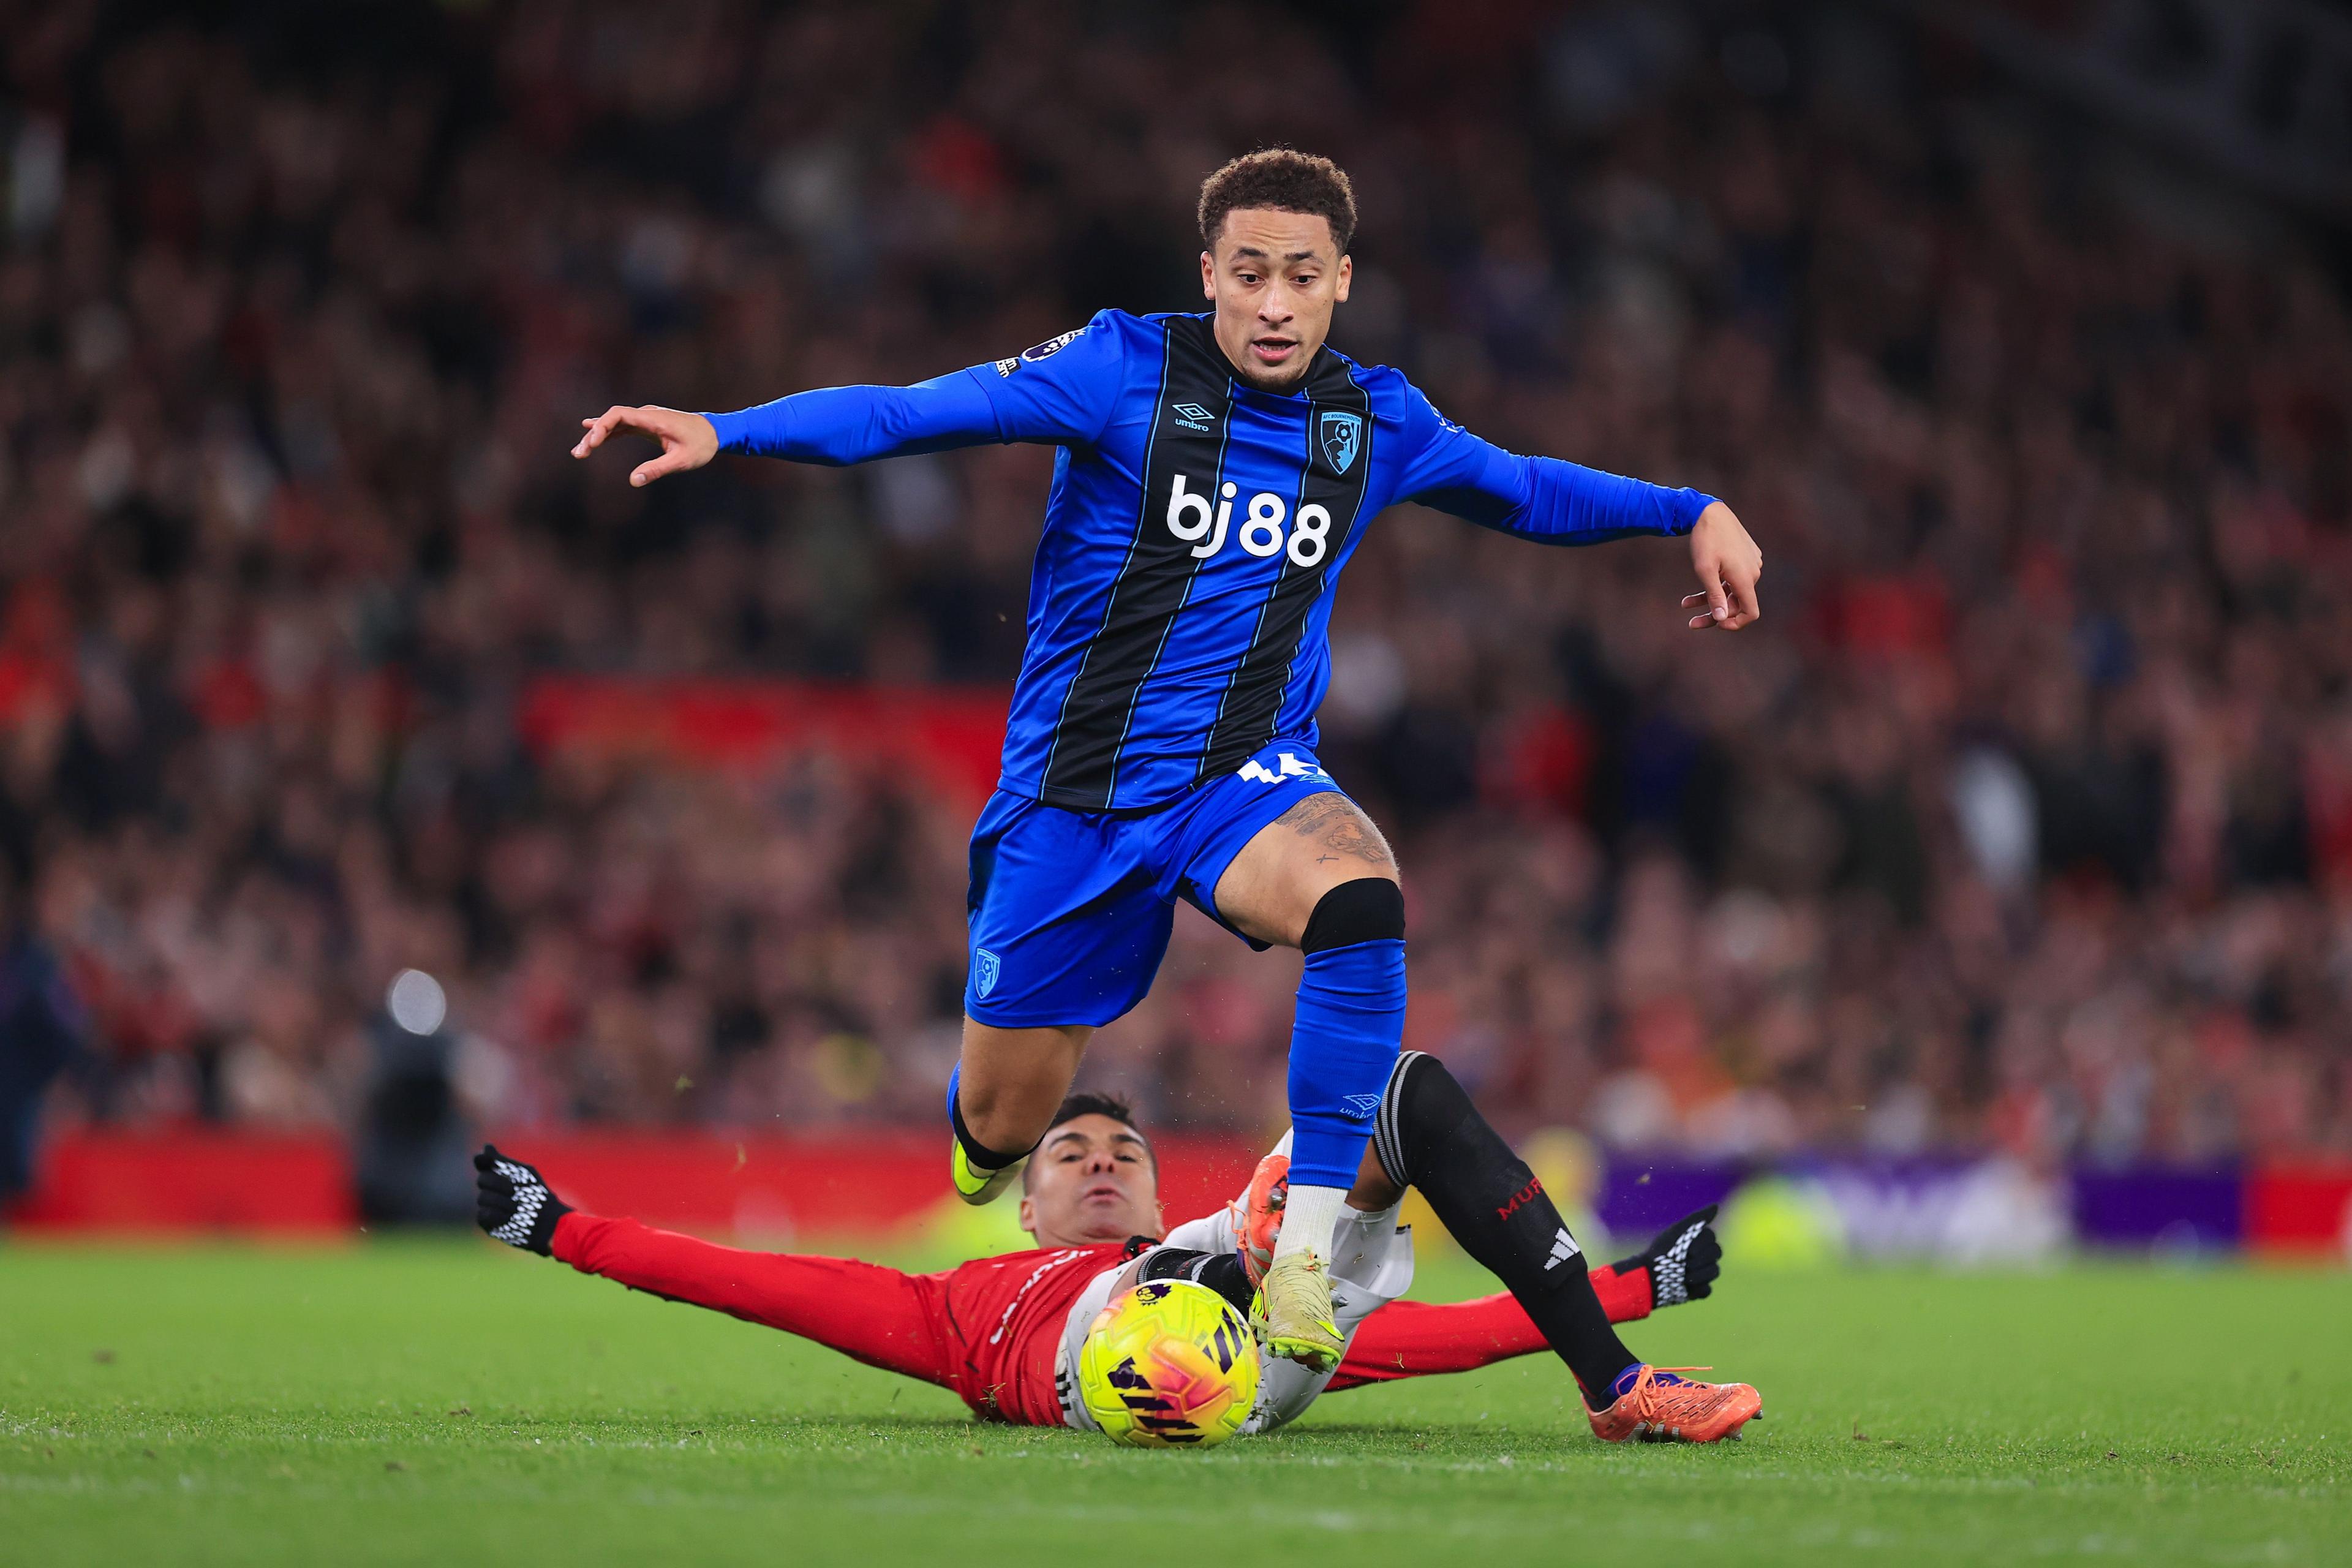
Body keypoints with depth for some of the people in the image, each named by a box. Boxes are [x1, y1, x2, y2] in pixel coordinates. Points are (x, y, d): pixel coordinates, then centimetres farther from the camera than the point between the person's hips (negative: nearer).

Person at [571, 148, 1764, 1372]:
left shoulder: (1376, 422, 3)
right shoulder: (1127, 371, -10)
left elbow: (1527, 493, 22)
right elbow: (908, 413, -17)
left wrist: (1693, 513, 13)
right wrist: (720, 432, -29)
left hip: (1248, 780, 1)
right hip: (1073, 796, -1)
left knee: (1359, 896, -35)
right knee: (997, 1129, 4)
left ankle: (1308, 1244, -29)